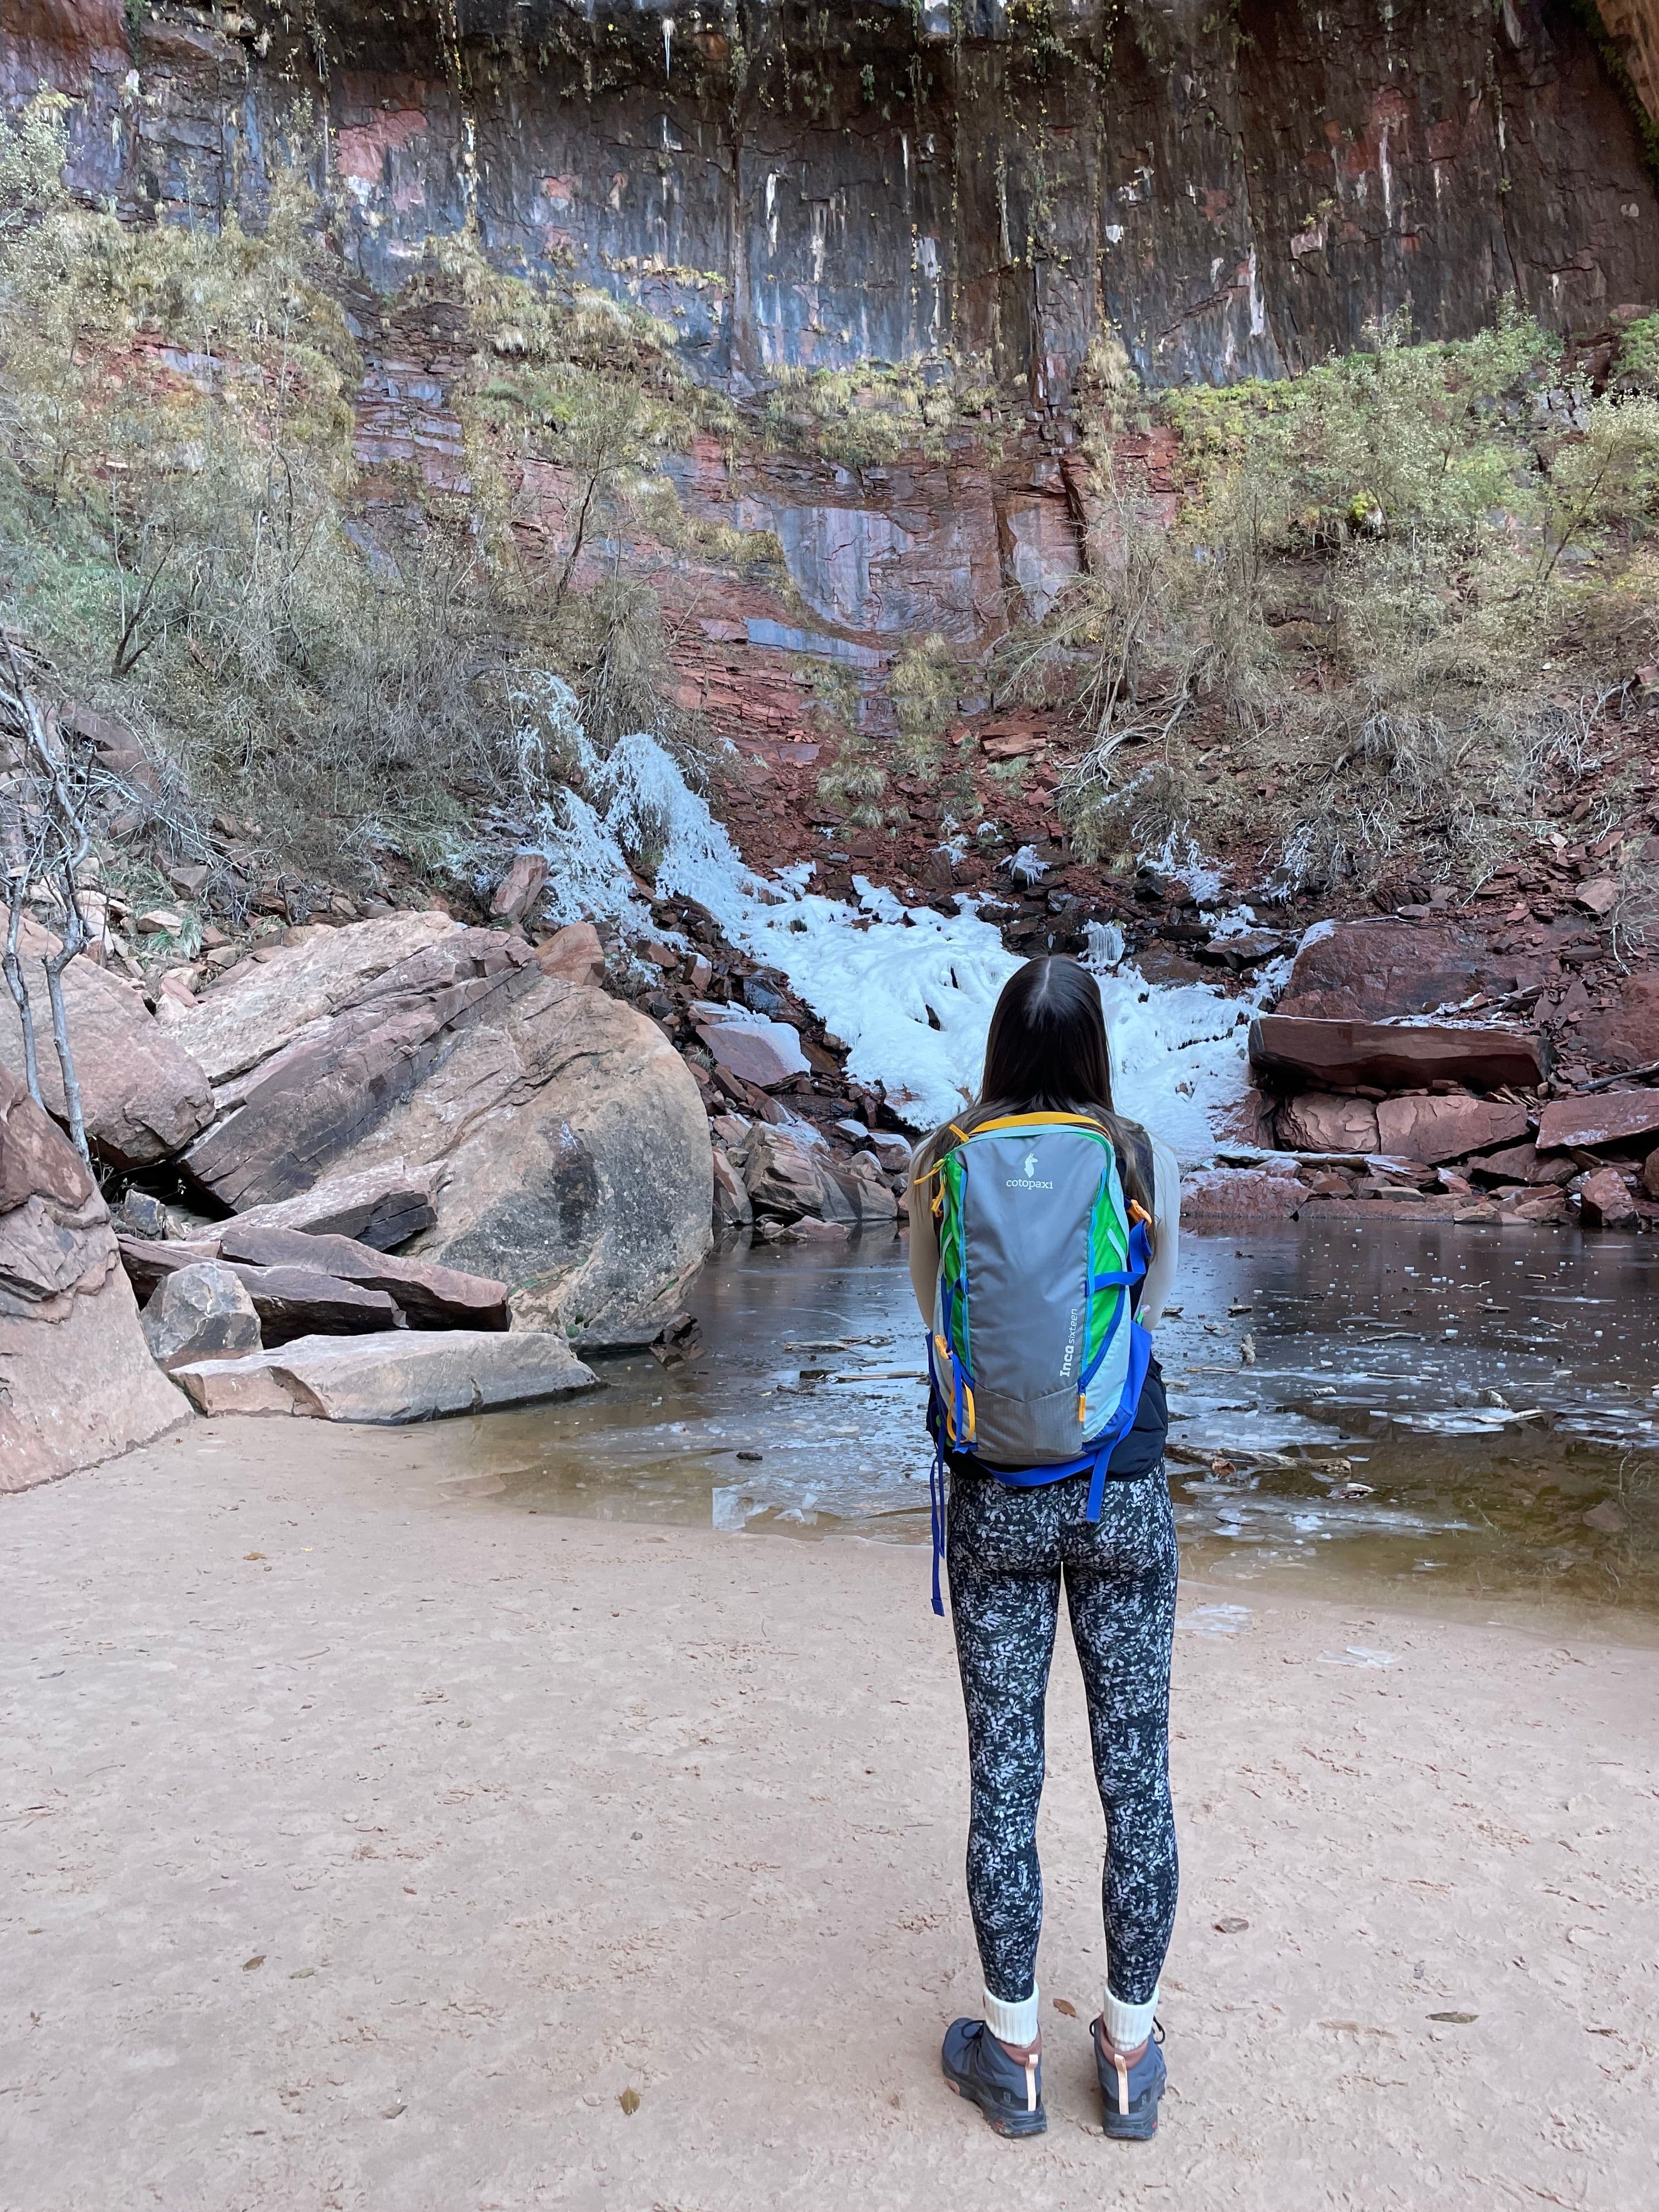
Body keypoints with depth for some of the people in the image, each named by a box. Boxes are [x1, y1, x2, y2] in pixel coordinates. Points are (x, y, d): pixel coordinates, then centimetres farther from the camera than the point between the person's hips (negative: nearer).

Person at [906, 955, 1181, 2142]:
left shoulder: (942, 1164, -5)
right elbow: (1150, 1304, 8)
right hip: (1123, 1502, 0)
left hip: (996, 1504, 1)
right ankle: (1130, 2055, 27)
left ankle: (1014, 2054, 27)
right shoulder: (1145, 1160, -7)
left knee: (1004, 1779, 11)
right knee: (1137, 1776, 13)